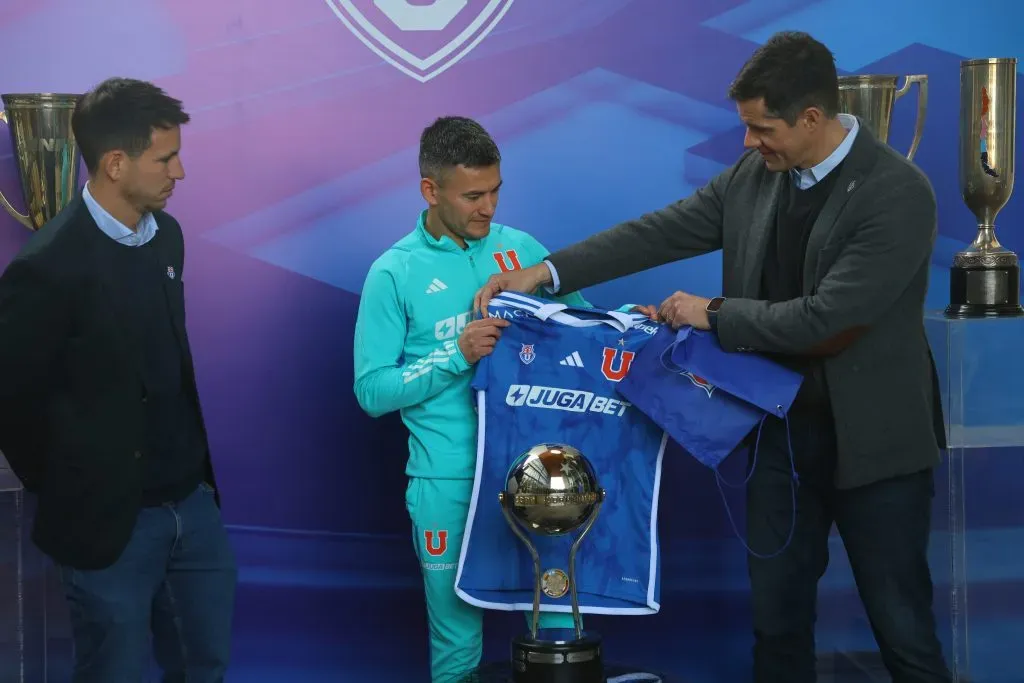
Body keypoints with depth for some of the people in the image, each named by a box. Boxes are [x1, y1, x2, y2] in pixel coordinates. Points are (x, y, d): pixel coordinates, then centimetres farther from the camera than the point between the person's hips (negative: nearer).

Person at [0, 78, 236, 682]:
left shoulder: (166, 234, 4)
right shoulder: (49, 267, -19)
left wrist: (193, 466, 10)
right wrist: (65, 490, -1)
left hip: (192, 501, 7)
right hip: (110, 519, -7)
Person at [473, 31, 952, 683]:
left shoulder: (899, 193, -20)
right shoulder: (755, 174, -1)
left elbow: (824, 319, -25)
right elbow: (661, 232, 3)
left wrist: (715, 313, -14)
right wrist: (547, 271, -4)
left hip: (873, 439, -6)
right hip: (782, 429, 6)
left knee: (902, 628, 3)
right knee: (776, 612, 14)